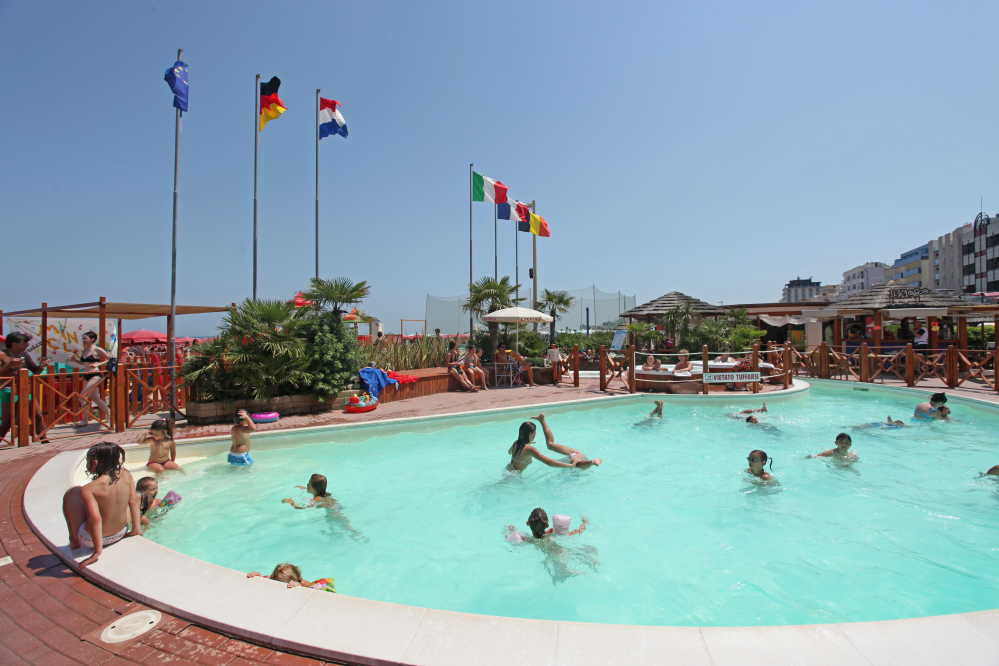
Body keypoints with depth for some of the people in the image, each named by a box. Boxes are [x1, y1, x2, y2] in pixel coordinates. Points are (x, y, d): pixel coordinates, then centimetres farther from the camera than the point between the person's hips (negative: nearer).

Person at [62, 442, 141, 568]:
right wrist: (135, 529, 6)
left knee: (72, 492, 8)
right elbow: (133, 501, -4)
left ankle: (73, 539, 14)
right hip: (120, 535, 4)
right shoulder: (126, 475, -9)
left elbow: (95, 518, -28)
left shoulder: (88, 489, -21)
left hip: (89, 541, -4)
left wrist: (98, 551, -22)